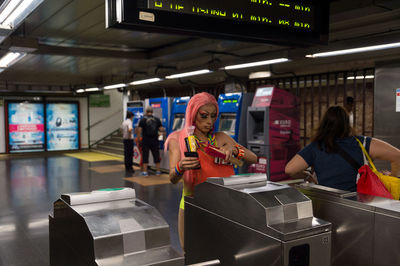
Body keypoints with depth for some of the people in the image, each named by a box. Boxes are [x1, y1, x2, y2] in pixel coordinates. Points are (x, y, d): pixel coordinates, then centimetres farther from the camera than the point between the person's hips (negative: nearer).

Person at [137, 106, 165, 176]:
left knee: (145, 156, 4)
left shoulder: (142, 120, -3)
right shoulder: (157, 119, 2)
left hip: (145, 141, -2)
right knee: (156, 156, 11)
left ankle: (145, 172, 4)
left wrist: (139, 139, 0)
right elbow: (161, 129, -2)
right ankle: (158, 171, 17)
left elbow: (139, 130, -7)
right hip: (155, 141, 2)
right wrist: (163, 130, 21)